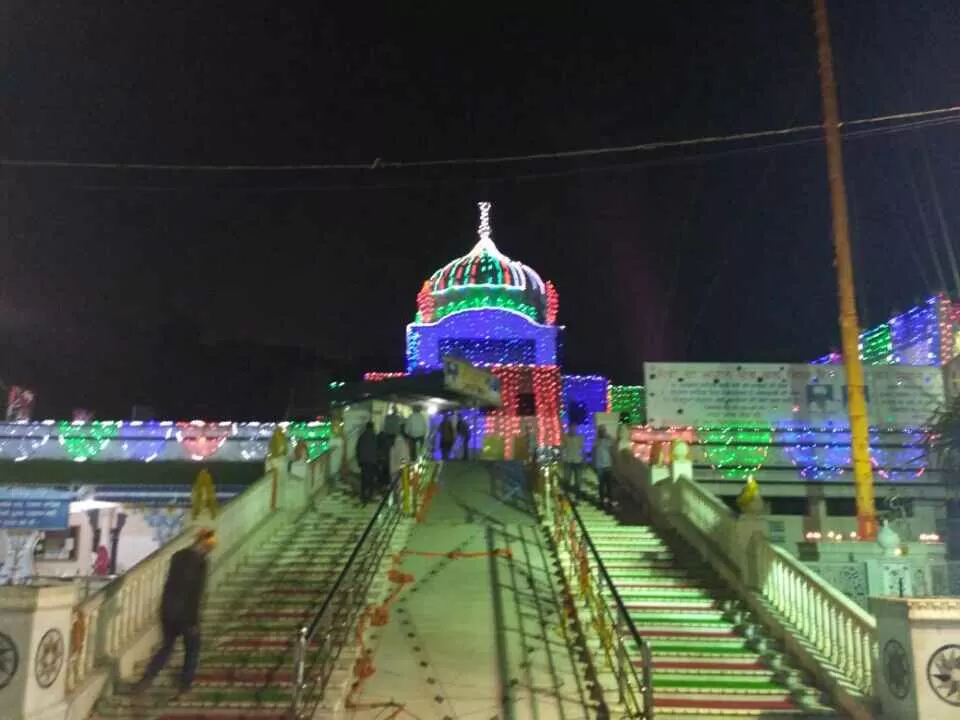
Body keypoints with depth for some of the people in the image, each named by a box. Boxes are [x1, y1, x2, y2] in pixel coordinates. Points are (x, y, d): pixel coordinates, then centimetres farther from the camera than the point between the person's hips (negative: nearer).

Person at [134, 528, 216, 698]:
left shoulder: (178, 556, 6)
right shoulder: (200, 561, -16)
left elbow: (169, 584, 13)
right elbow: (197, 593, -17)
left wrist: (165, 609, 21)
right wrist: (194, 620, -12)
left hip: (168, 610, 6)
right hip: (186, 612, -6)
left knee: (167, 646, 21)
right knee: (192, 650, 13)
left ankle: (146, 680, 11)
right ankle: (184, 687, 16)